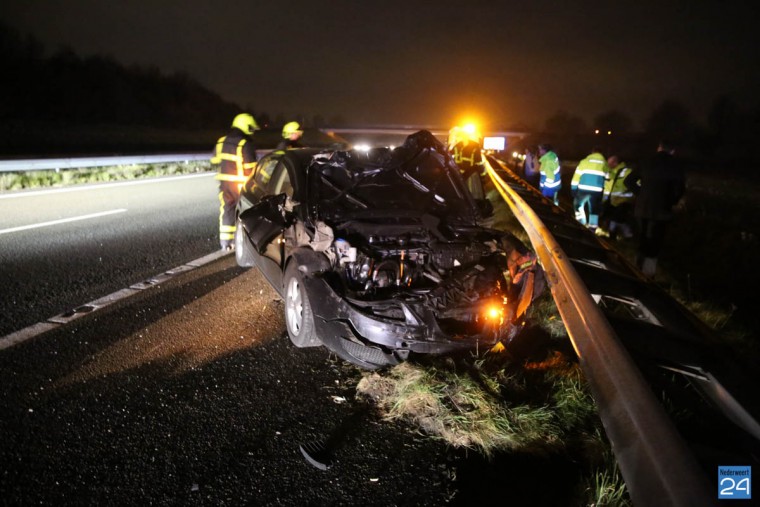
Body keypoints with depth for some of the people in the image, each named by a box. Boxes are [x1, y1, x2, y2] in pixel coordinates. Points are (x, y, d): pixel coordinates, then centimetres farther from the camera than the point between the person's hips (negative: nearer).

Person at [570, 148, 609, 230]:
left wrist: (573, 189, 7)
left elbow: (577, 176, 4)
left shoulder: (584, 161, 9)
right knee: (594, 211, 11)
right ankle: (593, 228, 12)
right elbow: (607, 179, 13)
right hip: (597, 191, 2)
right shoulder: (605, 164, 15)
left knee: (579, 206, 16)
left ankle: (582, 224, 6)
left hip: (583, 190, -1)